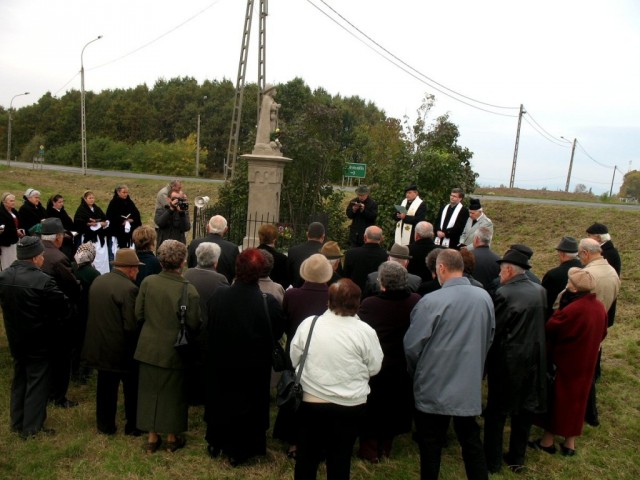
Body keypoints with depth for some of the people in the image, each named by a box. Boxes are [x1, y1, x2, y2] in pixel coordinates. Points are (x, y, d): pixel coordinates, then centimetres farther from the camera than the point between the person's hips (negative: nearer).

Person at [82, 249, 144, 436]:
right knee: (132, 388, 12)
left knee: (105, 387, 20)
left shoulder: (97, 281, 1)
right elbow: (132, 326, -24)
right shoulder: (129, 289, -23)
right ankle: (133, 426, 24)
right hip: (122, 349, -7)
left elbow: (94, 312, 11)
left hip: (99, 345, 7)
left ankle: (105, 425, 32)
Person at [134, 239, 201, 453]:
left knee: (150, 392, 18)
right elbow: (193, 325, -15)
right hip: (174, 350, -3)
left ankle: (152, 437, 30)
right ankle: (172, 438, 31)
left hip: (148, 347, 3)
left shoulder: (147, 282, -12)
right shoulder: (189, 290, -21)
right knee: (173, 394, 16)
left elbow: (139, 315, -3)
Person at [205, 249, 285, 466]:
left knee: (220, 399, 26)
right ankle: (238, 451, 34)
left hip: (221, 363, 3)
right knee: (248, 405, 19)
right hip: (254, 366, -2)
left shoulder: (218, 296, -21)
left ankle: (215, 442, 45)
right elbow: (277, 333, -11)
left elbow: (209, 326, -3)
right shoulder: (269, 303, -29)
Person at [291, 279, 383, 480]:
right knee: (340, 459, 15)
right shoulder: (365, 331, -12)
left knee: (307, 456, 18)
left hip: (311, 400, 1)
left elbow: (293, 359, 3)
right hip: (350, 404, -1)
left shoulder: (308, 324, -7)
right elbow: (374, 368, -3)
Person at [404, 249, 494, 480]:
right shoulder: (484, 297, -4)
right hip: (470, 385, 5)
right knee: (471, 441, 19)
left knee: (431, 446, 12)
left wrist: (416, 372, 6)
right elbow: (489, 338, 10)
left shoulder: (431, 301, -20)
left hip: (435, 387, -4)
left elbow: (412, 345, -14)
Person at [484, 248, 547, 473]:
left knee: (496, 412, 10)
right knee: (524, 410, 19)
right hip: (534, 360, 6)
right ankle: (517, 459, 32)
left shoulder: (504, 293, -20)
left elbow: (494, 330, -15)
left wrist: (486, 361, -2)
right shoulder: (541, 291, -1)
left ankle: (492, 461, 21)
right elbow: (544, 324, 8)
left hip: (507, 361, -5)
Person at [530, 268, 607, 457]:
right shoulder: (600, 307, -4)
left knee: (556, 398, 9)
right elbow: (602, 334, 10)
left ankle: (547, 441, 23)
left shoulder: (572, 310, -29)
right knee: (576, 398, 18)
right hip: (586, 363, 7)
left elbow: (550, 330, -17)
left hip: (564, 362, -6)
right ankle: (570, 443, 28)